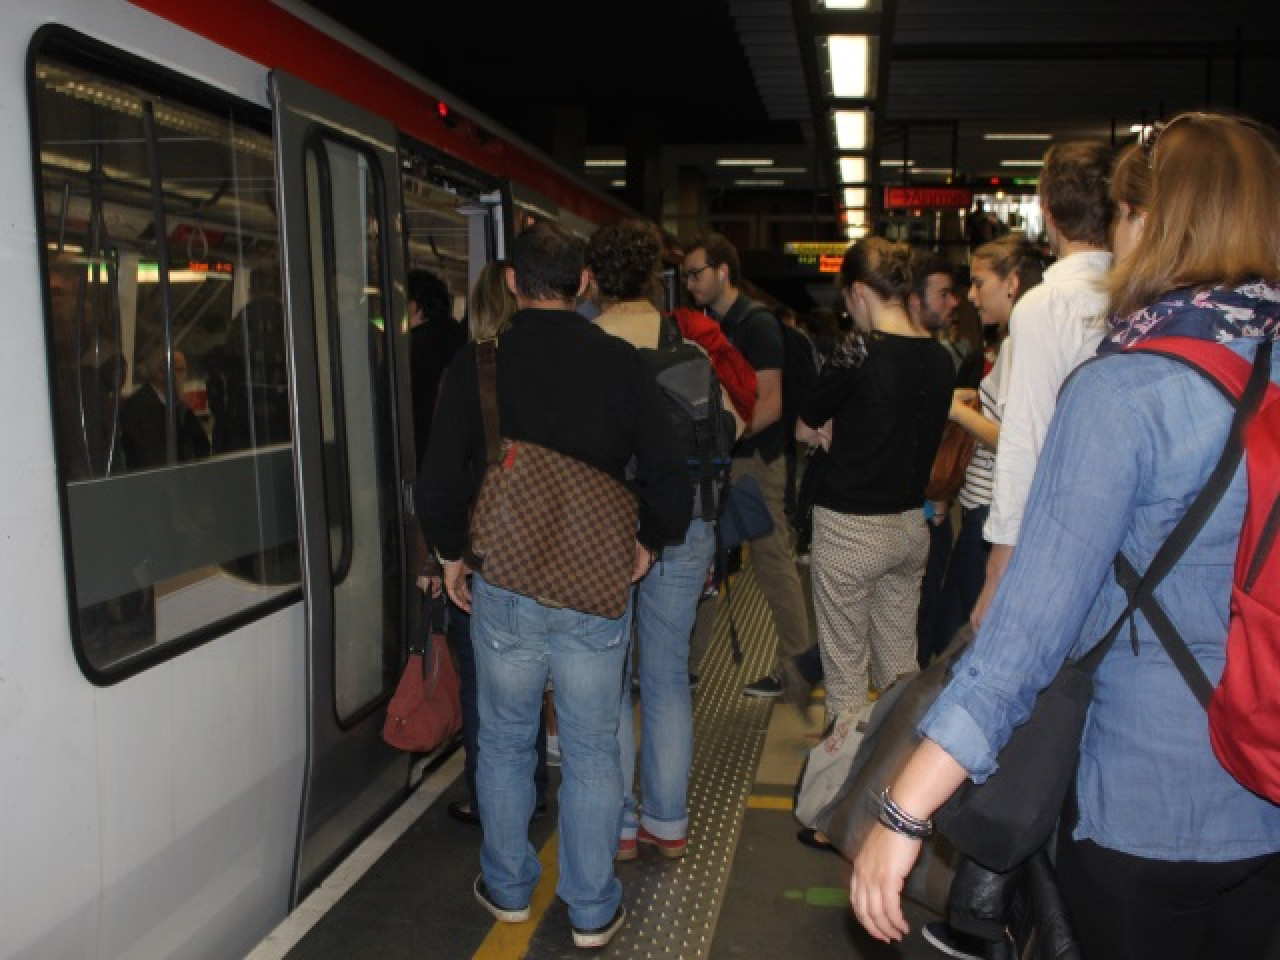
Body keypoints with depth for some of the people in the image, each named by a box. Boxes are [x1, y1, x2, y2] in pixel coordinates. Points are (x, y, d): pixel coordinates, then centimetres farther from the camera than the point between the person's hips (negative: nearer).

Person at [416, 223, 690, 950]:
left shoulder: (477, 362, -6)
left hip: (502, 586, 1)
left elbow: (440, 480, -7)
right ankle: (593, 911, 22)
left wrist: (452, 552, 10)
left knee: (505, 744, 17)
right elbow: (669, 474, -8)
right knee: (592, 750, 11)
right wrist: (651, 541, 10)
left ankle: (508, 889, 33)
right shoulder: (620, 362, -6)